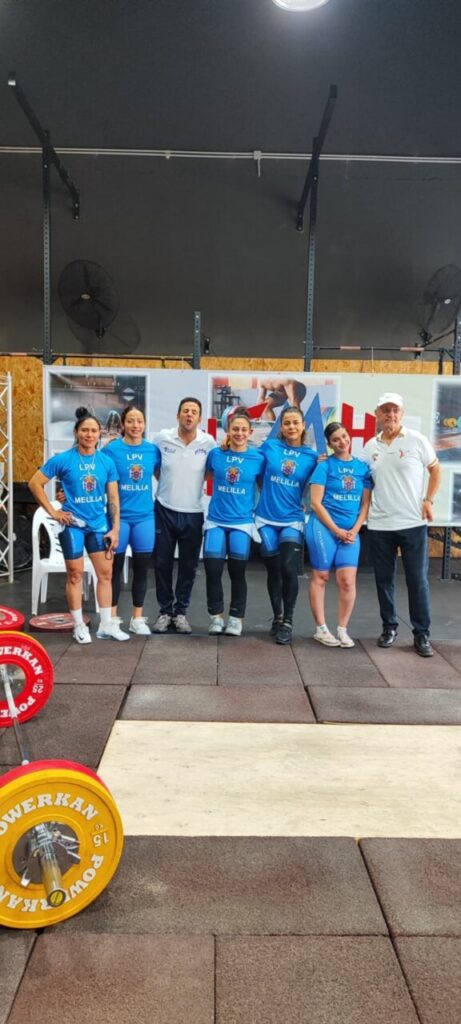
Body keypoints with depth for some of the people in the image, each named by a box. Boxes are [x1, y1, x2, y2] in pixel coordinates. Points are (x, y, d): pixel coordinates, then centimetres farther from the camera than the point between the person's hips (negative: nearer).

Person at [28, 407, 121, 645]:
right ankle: (79, 626, 16)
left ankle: (106, 626, 17)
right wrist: (53, 512, -6)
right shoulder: (63, 460, -8)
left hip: (99, 524, 4)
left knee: (106, 573, 6)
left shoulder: (107, 462, 0)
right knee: (75, 574, 4)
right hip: (73, 524, -3)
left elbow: (113, 497, 3)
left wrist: (115, 529, -1)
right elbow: (35, 483, -4)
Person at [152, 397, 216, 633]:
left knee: (188, 566, 8)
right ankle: (165, 611, 21)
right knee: (163, 563, 6)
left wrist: (196, 481, -3)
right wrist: (166, 484, 1)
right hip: (164, 510, 0)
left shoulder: (208, 442, -6)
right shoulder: (162, 438, -5)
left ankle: (180, 611, 23)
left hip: (193, 513, 0)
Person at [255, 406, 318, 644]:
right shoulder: (269, 445, -1)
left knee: (289, 569, -15)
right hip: (266, 519, 1)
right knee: (273, 571, 10)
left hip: (292, 521, -1)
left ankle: (287, 622, 2)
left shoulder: (311, 456, 0)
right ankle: (277, 617, 30)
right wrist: (269, 494, 7)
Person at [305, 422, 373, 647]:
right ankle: (321, 629, 12)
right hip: (323, 526, -3)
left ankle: (342, 629, 10)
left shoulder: (362, 467, 8)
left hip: (350, 531, 3)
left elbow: (365, 504, 9)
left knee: (348, 580, -4)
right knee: (321, 576, 3)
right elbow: (316, 503, -7)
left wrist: (354, 530, -4)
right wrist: (336, 530, -9)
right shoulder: (324, 466, -2)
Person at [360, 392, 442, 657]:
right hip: (379, 525, 3)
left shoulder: (417, 440, -1)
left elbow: (436, 470, 5)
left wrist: (429, 500, -5)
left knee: (418, 580, 1)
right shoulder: (370, 447, 7)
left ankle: (422, 634, 12)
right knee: (384, 579, 9)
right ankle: (390, 627, 24)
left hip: (413, 523, -3)